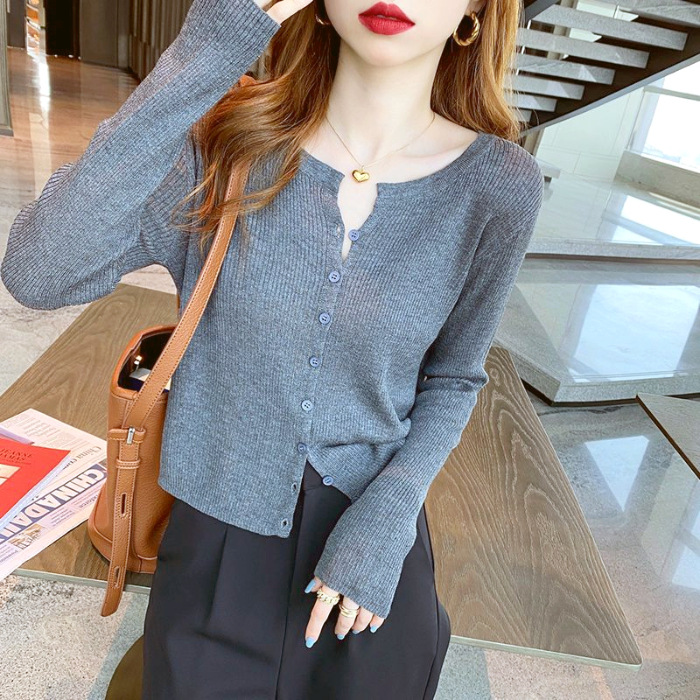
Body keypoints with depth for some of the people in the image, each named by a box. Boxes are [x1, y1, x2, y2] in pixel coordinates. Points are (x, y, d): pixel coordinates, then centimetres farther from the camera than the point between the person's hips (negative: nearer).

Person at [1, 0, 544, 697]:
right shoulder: (231, 139, -12)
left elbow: (452, 378, 0)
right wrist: (201, 57, -30)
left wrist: (386, 516, -14)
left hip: (373, 539, 1)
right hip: (217, 534, 0)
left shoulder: (497, 188, -12)